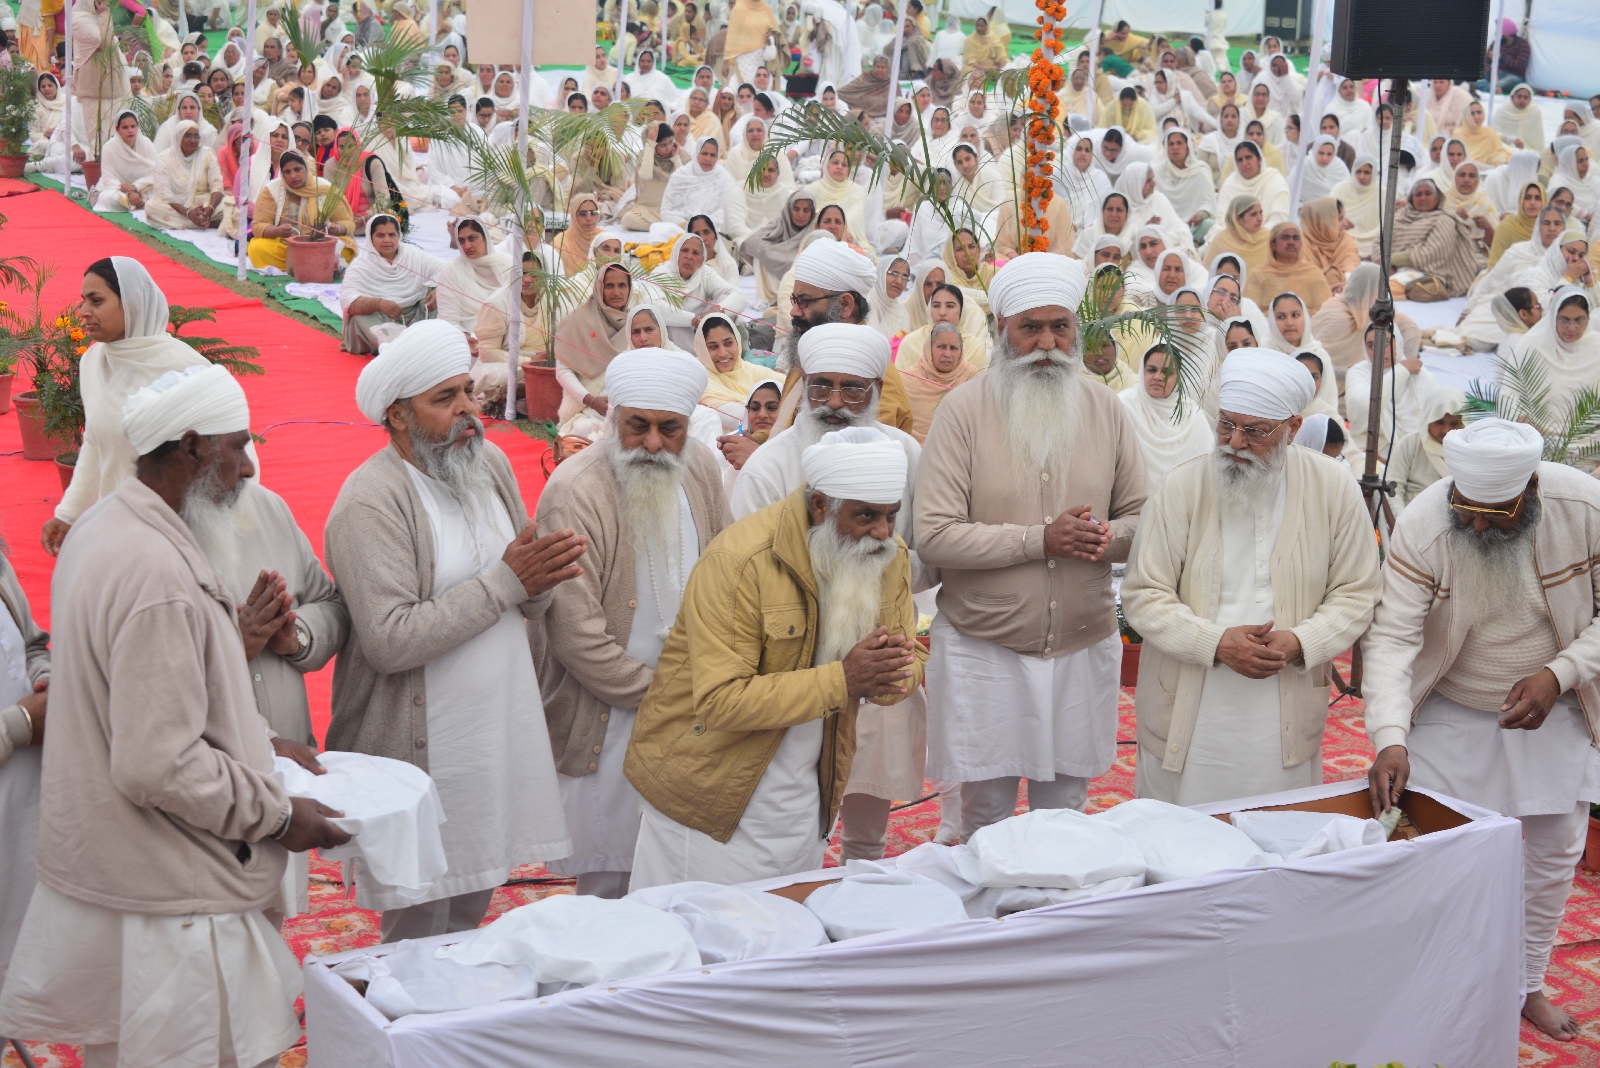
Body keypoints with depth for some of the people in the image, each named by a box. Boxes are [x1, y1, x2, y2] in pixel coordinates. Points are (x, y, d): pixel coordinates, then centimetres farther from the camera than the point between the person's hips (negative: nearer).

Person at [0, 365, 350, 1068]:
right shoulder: (159, 577, -26)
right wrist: (278, 815, -15)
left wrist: (257, 747, 15)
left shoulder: (105, 529, 8)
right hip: (166, 905, -11)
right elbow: (157, 768, -27)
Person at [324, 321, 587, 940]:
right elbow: (390, 641, -26)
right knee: (419, 932, 4)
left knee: (472, 914, 20)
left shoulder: (489, 464, 7)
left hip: (502, 733, 7)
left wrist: (540, 580, -11)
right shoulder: (371, 502, -17)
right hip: (423, 753, -7)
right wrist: (505, 581, -22)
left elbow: (525, 604, 15)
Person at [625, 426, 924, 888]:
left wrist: (895, 673, -20)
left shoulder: (890, 557, -3)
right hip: (710, 791, -5)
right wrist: (842, 679, -32)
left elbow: (913, 659, 7)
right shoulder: (738, 560, -23)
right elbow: (720, 701, -27)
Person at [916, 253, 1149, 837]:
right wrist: (1040, 539, -19)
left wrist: (1111, 537, -14)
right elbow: (933, 536, -15)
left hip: (1081, 649, 3)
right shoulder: (964, 409, -8)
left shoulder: (1105, 409, 5)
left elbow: (1143, 515, 10)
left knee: (1065, 811, 12)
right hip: (982, 650, -3)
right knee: (985, 815, 5)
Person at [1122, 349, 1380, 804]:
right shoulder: (1180, 489, -7)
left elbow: (1356, 595, 2)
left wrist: (1300, 642, -16)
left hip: (1285, 712, 1)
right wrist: (1218, 642, -19)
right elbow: (1143, 596, -6)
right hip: (1187, 715, -1)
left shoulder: (1334, 489, -3)